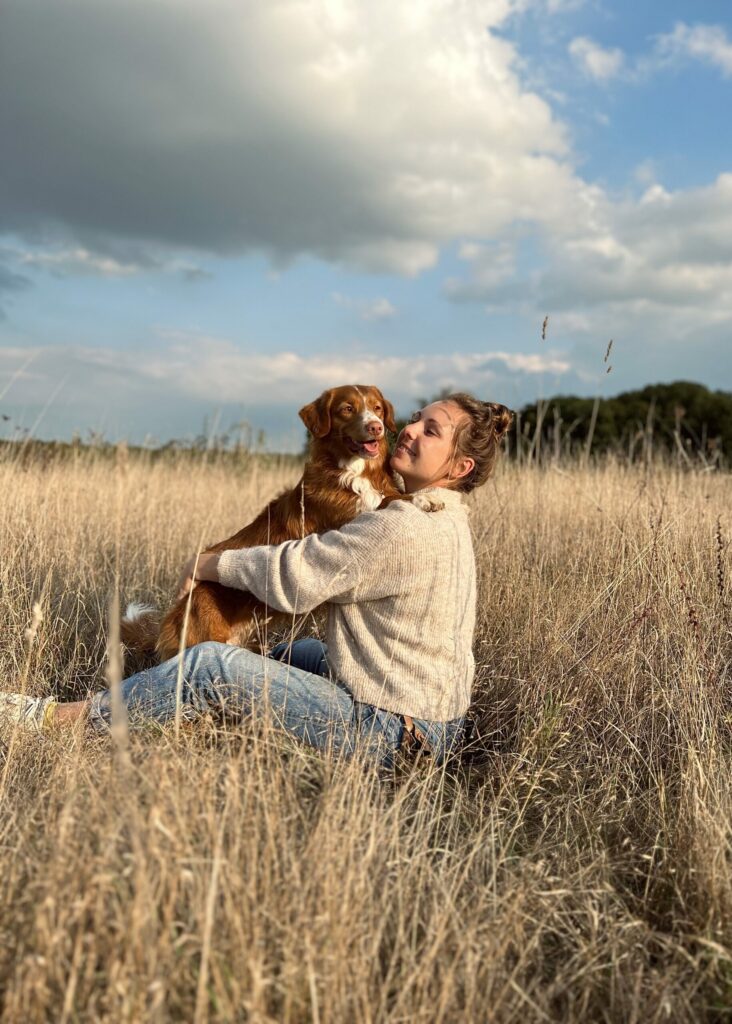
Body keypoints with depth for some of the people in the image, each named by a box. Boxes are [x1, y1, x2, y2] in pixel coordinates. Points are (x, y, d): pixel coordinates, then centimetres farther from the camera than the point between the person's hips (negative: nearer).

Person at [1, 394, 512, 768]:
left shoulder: (406, 528, -23)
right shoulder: (445, 520, 9)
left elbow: (292, 577, -18)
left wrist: (208, 565, -2)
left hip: (391, 732, -10)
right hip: (432, 716, 10)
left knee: (212, 664, -11)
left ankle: (69, 717, 4)